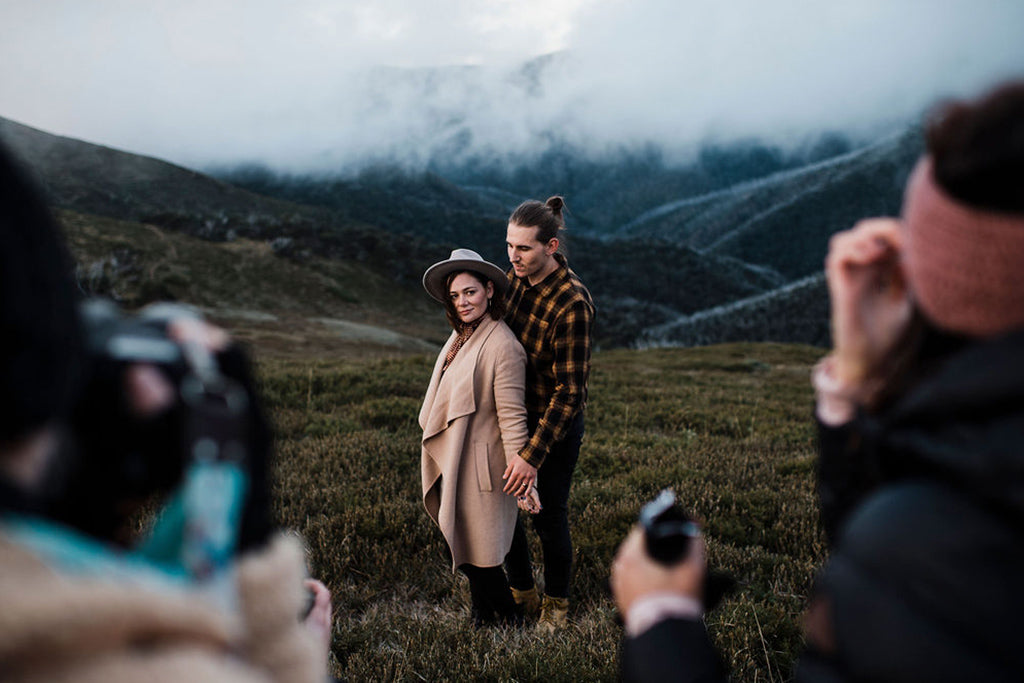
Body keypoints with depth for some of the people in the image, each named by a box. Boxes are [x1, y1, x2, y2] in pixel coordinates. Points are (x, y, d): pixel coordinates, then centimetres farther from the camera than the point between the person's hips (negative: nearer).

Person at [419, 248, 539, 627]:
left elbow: (512, 417, -20)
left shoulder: (503, 346, -20)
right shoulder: (460, 335, 8)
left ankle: (507, 620, 28)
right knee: (462, 545, 19)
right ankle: (481, 616, 39)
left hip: (478, 464, -8)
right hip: (451, 460, 8)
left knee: (477, 551, 5)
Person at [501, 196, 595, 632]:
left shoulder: (572, 305, -27)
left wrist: (532, 456, -29)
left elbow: (570, 391, -26)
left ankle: (556, 604, 33)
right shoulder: (514, 279, -5)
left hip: (556, 424, -6)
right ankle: (522, 594, 36)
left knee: (549, 518, 7)